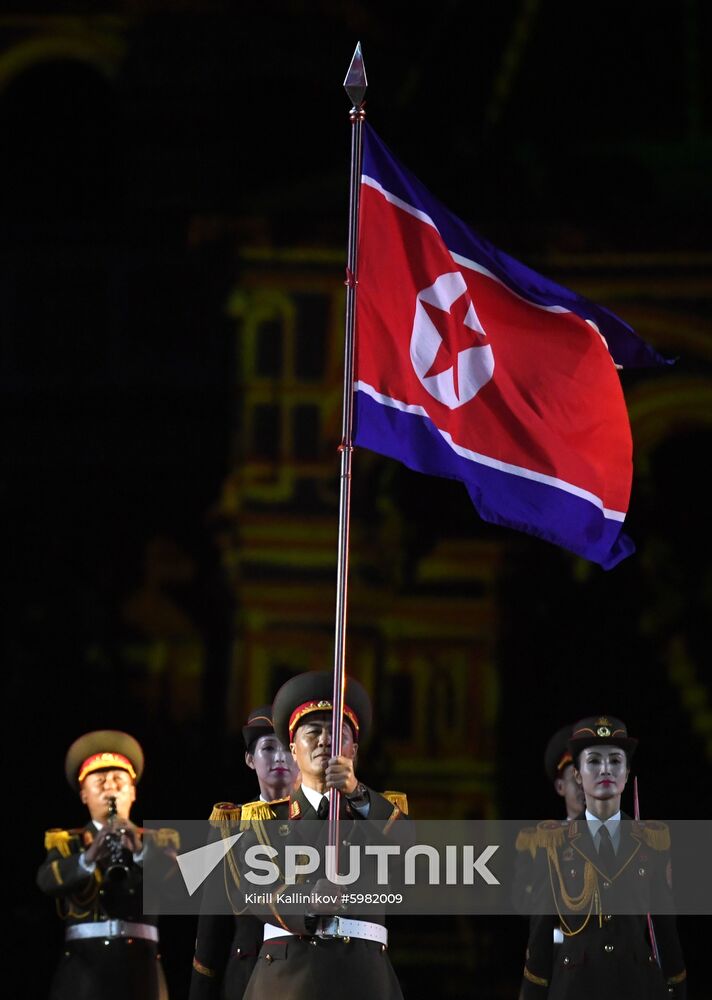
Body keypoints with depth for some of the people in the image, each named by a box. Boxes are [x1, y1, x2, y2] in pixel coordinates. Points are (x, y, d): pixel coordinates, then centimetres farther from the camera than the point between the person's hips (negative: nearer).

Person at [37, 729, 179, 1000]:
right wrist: (88, 857, -27)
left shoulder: (158, 840, 17)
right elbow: (47, 881, -8)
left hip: (141, 968, 1)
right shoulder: (65, 842, 14)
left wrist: (140, 849, -25)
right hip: (83, 969, -1)